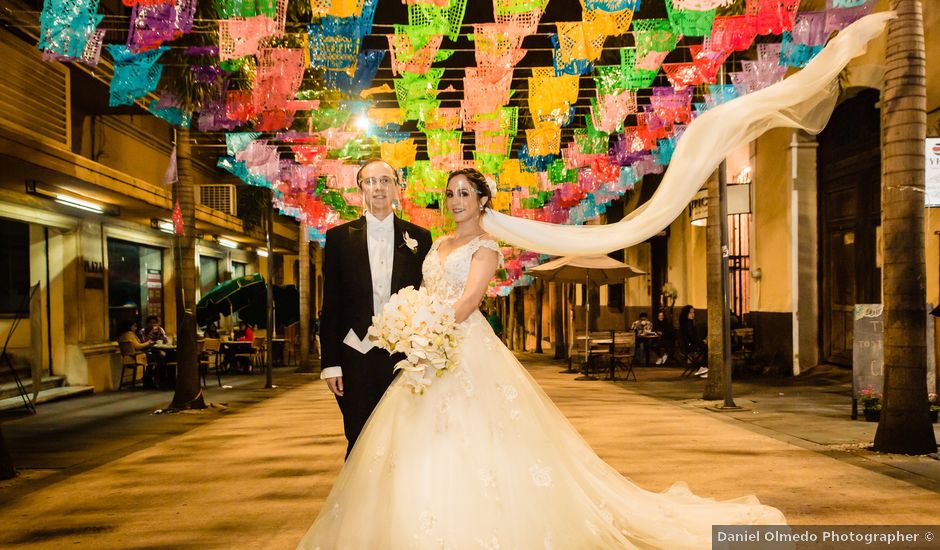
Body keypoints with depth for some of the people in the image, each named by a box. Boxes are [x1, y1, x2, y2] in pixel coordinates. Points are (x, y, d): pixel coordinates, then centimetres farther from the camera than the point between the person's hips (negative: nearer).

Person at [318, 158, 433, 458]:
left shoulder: (419, 237, 5)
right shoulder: (340, 237, 4)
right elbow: (331, 304, 3)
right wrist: (330, 363, -1)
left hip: (404, 355, 1)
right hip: (356, 355, 0)